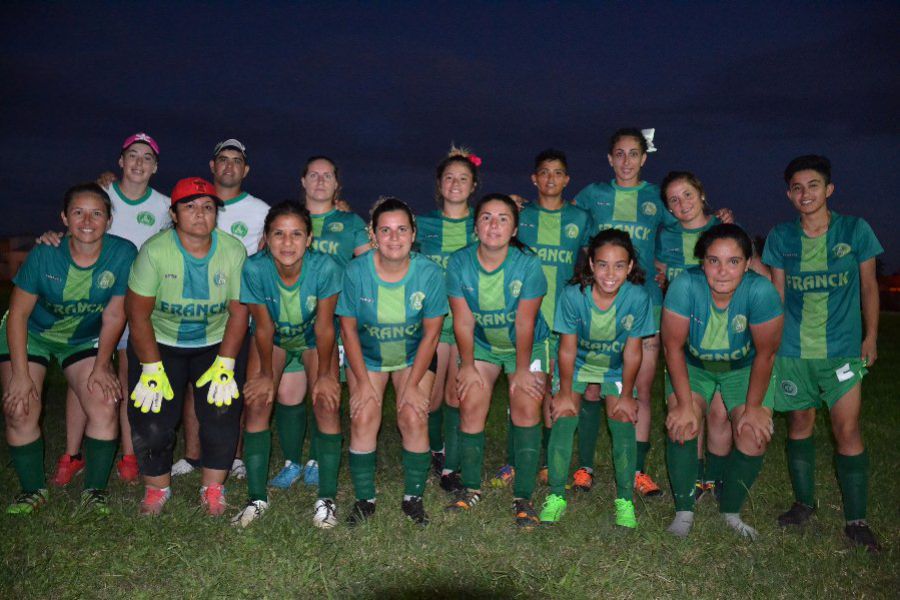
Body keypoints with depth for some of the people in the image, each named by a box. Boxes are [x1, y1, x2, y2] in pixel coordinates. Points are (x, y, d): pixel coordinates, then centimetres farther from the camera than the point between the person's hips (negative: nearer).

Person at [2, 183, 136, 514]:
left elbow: (113, 317, -14)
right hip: (31, 336, 0)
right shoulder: (45, 253, -23)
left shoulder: (123, 253, -23)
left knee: (105, 407, -14)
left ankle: (95, 489, 6)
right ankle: (33, 489, 13)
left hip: (85, 339, 1)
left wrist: (102, 366, -12)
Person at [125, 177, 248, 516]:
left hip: (217, 343, 1)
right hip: (160, 342, -1)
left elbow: (238, 312, -10)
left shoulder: (233, 251, -14)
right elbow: (138, 313, -14)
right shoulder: (154, 251, -18)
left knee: (222, 411, -11)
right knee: (151, 418, -8)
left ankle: (213, 488, 11)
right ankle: (157, 487, 18)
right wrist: (152, 369, -18)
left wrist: (225, 365, -15)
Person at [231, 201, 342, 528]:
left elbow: (324, 326, -22)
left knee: (326, 403, -13)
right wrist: (266, 375, -8)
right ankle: (257, 498, 6)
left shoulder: (324, 267, -34)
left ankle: (327, 498, 1)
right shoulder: (254, 268, -32)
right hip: (273, 337, 1)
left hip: (313, 337, -1)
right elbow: (264, 327, -19)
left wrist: (324, 374, -12)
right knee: (256, 404, -9)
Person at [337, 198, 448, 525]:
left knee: (413, 418, -13)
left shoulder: (429, 272, -22)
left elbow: (431, 333, -13)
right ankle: (364, 499, 7)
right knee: (363, 418, -12)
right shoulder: (356, 272, -21)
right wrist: (363, 382, -12)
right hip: (367, 355, 1)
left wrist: (413, 384, -13)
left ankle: (413, 498, 8)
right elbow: (348, 329, -11)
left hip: (414, 355, 0)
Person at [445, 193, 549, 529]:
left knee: (526, 408, -11)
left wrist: (522, 369, -13)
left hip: (527, 345, -2)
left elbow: (525, 323, -19)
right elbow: (463, 321, -12)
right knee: (471, 406, -5)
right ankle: (471, 489, 13)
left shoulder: (528, 264, -25)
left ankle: (523, 497, 0)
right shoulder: (459, 263, -20)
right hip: (481, 345, 2)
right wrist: (468, 365, -7)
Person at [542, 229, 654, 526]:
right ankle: (556, 496, 2)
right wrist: (564, 393, -11)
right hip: (577, 364, 0)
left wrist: (626, 396, -7)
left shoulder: (638, 298, -26)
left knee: (624, 425, -12)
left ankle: (624, 500, 6)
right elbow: (568, 349, -18)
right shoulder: (573, 295, -28)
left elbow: (632, 351, -15)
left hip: (616, 368, 1)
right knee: (563, 419, -13)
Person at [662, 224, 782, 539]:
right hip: (692, 366, 0)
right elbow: (673, 347, -22)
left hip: (744, 368, 1)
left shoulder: (762, 291, -30)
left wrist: (753, 408, -13)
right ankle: (684, 511, 2)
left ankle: (731, 512, 14)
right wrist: (684, 404, -21)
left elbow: (765, 354, -18)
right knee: (681, 426, -18)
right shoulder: (684, 285, -30)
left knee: (754, 437, -12)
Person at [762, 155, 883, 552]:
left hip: (842, 349, -1)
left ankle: (856, 520, 9)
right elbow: (777, 291, 7)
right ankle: (803, 502, 27)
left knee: (847, 430, -4)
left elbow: (869, 286, 5)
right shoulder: (781, 236, 1)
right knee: (799, 424, 11)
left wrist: (871, 337, 4)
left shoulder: (855, 230, -3)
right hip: (793, 349, 2)